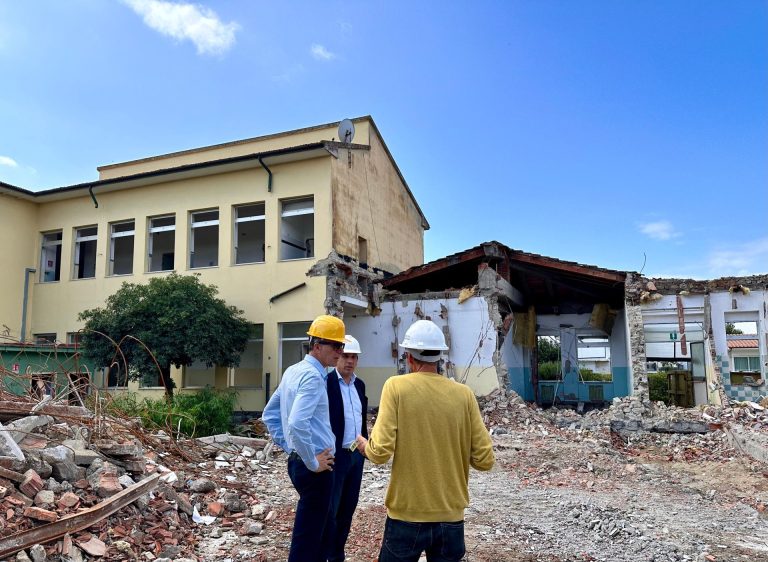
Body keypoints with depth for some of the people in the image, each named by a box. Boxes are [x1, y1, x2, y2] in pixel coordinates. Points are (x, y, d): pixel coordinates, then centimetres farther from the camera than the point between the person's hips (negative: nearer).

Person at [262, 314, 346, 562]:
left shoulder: (293, 371, 10)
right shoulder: (313, 376, -19)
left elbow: (269, 414, 17)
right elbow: (297, 424, -31)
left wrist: (289, 447, 15)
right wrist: (313, 463, -18)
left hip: (297, 461, 9)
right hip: (314, 468, -9)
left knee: (314, 528, 22)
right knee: (307, 535, 3)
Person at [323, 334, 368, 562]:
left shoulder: (359, 384, 10)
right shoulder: (325, 382, -13)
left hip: (357, 454, 7)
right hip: (335, 455, -7)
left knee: (348, 508, 15)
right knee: (330, 510, 3)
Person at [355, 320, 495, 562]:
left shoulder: (396, 386, -11)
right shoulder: (464, 394, -5)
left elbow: (380, 452, -16)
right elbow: (485, 460, -4)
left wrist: (365, 446, 5)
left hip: (406, 514, -2)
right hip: (451, 515, 2)